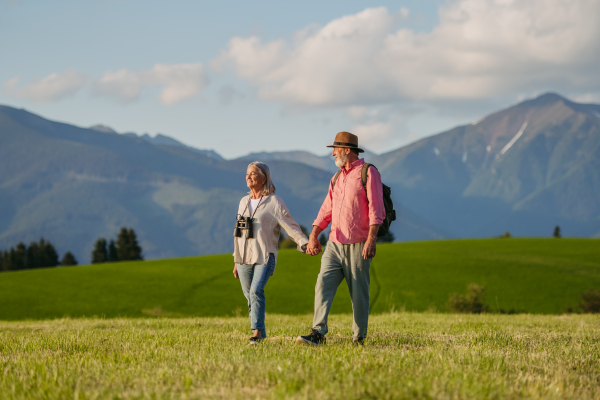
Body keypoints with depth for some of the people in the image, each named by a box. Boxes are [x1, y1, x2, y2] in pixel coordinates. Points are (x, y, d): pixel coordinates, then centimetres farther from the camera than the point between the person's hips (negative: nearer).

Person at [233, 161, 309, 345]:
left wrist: (304, 244, -23)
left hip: (265, 257, -6)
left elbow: (291, 227, -7)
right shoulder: (244, 202, 14)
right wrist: (236, 261, 20)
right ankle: (262, 335, 15)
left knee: (256, 290, -24)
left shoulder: (275, 202, -3)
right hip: (244, 259, 6)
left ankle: (257, 331, -22)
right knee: (250, 297, 5)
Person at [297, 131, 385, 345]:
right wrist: (313, 235, 3)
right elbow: (326, 210, 16)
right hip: (334, 245, 6)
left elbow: (376, 209, -13)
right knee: (323, 284, -10)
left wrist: (371, 238, -23)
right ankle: (318, 333, -17)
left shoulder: (368, 173, -4)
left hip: (357, 246, -6)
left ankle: (359, 339, 9)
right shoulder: (337, 178, 17)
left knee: (359, 294, 0)